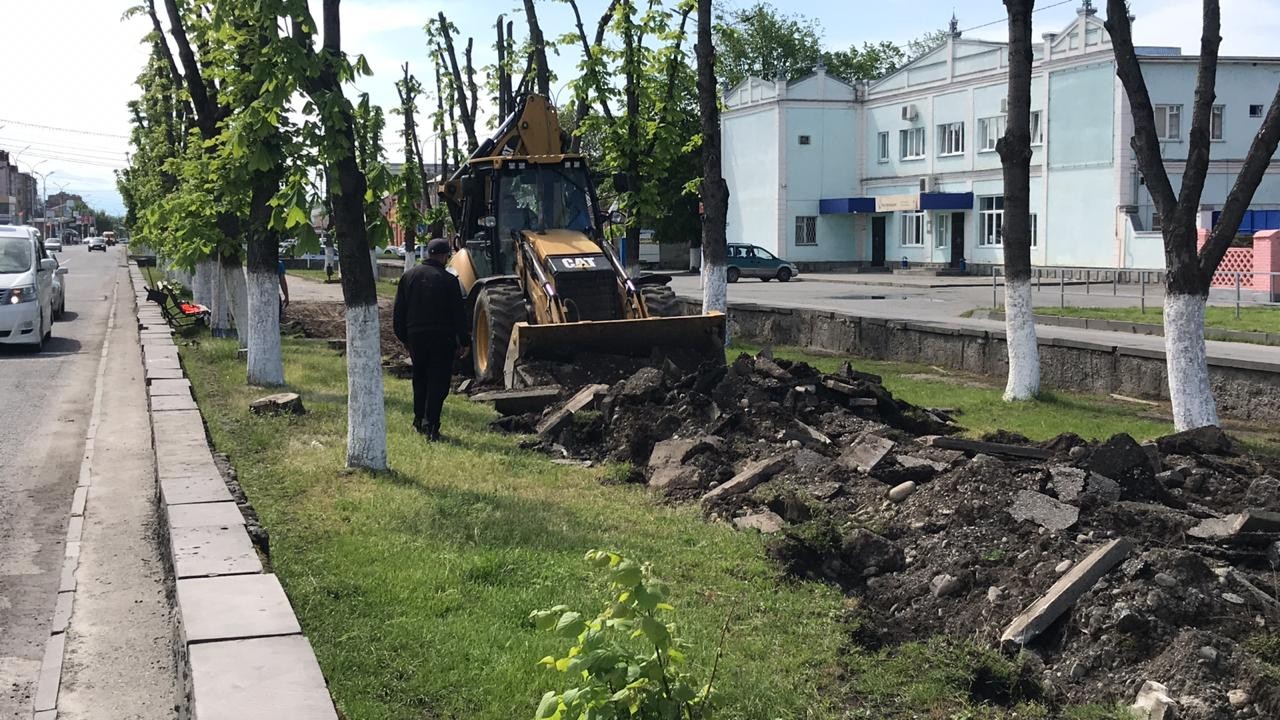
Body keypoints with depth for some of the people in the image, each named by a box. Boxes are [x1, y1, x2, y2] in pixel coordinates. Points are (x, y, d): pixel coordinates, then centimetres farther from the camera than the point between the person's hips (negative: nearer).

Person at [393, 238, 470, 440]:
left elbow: (398, 311, 9)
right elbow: (458, 314, -9)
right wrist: (465, 341, -1)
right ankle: (430, 423, -8)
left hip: (415, 336, 5)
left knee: (420, 378, 19)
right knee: (438, 380, -1)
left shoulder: (409, 276, 5)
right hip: (442, 338, -5)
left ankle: (419, 419, 25)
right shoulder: (448, 280, -10)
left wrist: (404, 337, 18)